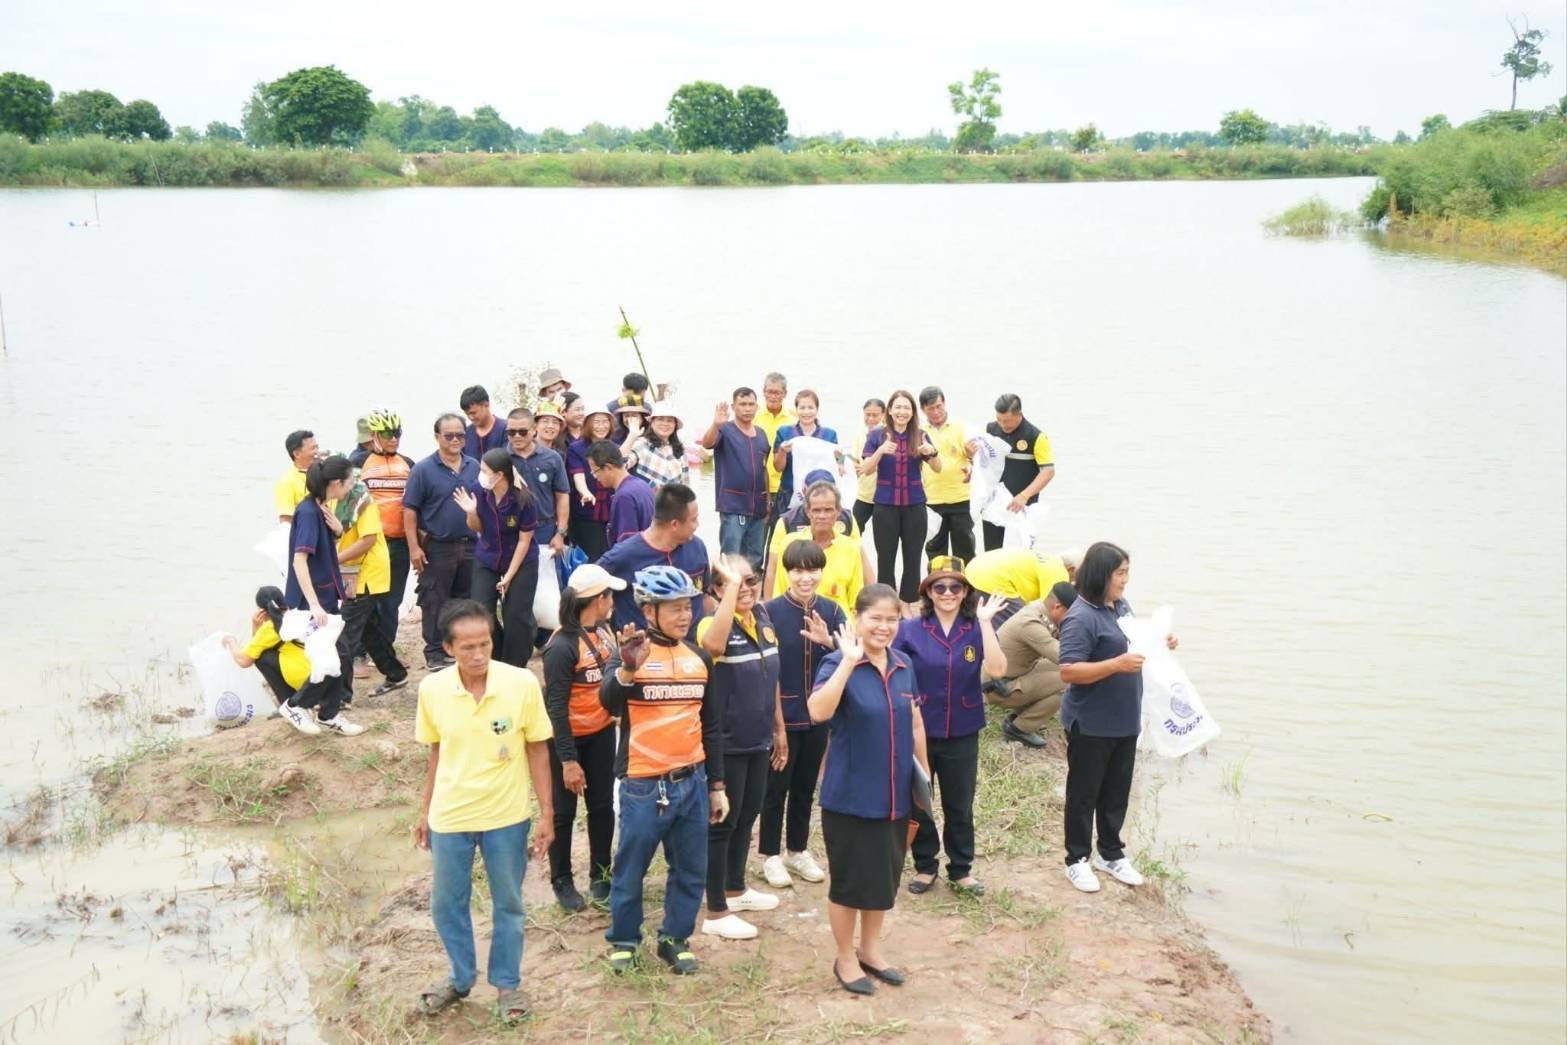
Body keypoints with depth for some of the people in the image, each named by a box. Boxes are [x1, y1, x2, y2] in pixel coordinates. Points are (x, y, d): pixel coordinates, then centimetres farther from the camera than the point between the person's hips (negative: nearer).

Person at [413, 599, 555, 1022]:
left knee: (507, 904, 14)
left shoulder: (522, 683, -17)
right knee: (446, 904, 16)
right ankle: (461, 978, 39)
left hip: (506, 816, -2)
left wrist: (546, 815, -6)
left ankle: (508, 983, 34)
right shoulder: (432, 689, -11)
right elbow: (436, 753, 3)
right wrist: (425, 811, 9)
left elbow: (537, 750, -7)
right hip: (449, 817, 2)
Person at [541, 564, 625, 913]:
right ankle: (562, 881, 25)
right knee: (564, 812, 10)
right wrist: (568, 760, -22)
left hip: (601, 733, 6)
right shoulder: (562, 647, -26)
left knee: (602, 806, 15)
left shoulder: (604, 629, -5)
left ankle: (600, 876, 30)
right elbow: (556, 707, -23)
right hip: (568, 737, -6)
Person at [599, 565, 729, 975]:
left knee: (691, 870, 12)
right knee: (631, 868, 7)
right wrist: (628, 669, -45)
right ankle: (623, 939, 26)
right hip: (643, 785, -5)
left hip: (692, 782, 5)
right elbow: (609, 702, -25)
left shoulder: (699, 658, 8)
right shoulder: (630, 653, -7)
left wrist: (717, 785, 15)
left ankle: (675, 939, 28)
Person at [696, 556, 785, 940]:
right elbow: (713, 644, -45)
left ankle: (736, 889, 39)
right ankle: (716, 913, 12)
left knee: (747, 816, 21)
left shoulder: (763, 619, 4)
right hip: (726, 744, -7)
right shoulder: (714, 624, -18)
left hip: (758, 739, 7)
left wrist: (779, 728, 18)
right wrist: (731, 586, -40)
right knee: (722, 822, 2)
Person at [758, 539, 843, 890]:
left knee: (806, 787, 17)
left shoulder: (831, 611, -1)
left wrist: (828, 641, -29)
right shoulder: (770, 611, -13)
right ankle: (770, 855, 23)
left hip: (818, 715, 4)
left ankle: (798, 850, 32)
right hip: (780, 715, -4)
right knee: (776, 788, 8)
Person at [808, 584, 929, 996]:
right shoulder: (838, 663, -14)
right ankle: (845, 958, 24)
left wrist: (925, 776, 16)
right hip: (850, 796, -6)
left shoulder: (904, 666, 4)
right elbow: (818, 712, -33)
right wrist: (849, 662, -35)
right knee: (849, 879, 6)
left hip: (895, 795, 6)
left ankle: (870, 949, 35)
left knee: (885, 876, 17)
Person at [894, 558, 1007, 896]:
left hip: (962, 735, 1)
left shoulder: (976, 630, -3)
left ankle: (961, 870, 26)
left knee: (960, 806, 11)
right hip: (918, 732, 0)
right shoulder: (910, 631, -6)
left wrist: (985, 622, -22)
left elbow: (997, 669, -19)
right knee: (916, 804, 10)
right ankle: (925, 866, 28)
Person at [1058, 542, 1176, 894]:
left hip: (1124, 720, 8)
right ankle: (1078, 860, 22)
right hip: (1090, 725, -8)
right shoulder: (1081, 618, -21)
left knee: (1117, 792, 19)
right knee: (1084, 793, 8)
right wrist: (1117, 665, -32)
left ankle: (1111, 854, 34)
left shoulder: (1122, 607, 5)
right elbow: (1068, 671, -26)